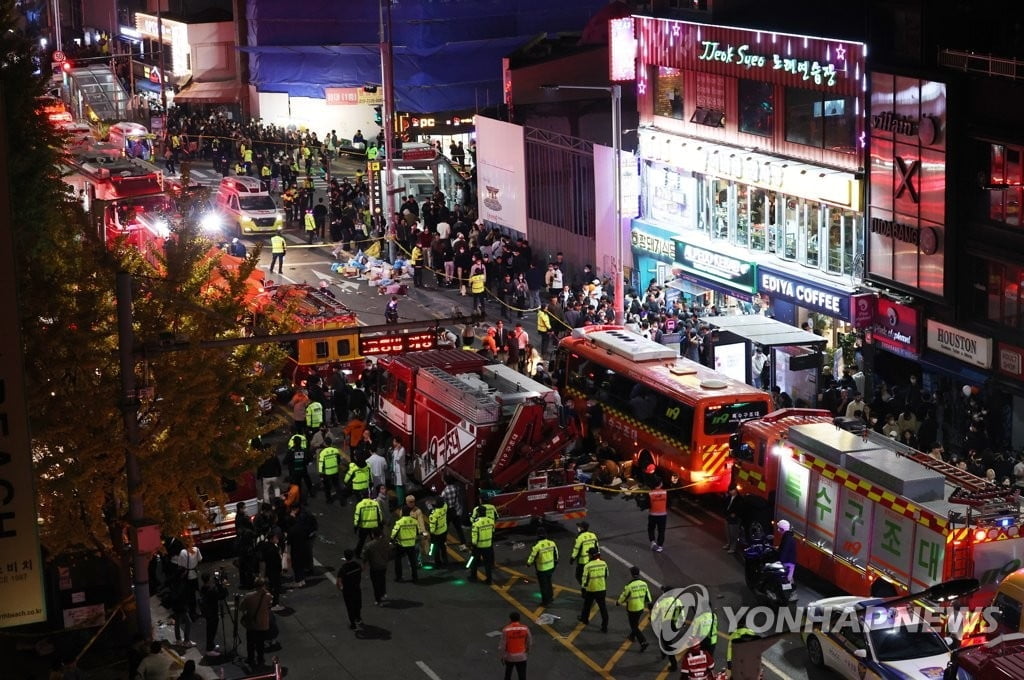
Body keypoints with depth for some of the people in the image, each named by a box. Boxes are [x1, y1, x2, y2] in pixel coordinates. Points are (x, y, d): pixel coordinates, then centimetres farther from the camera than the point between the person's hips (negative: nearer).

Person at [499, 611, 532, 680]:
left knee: (508, 674, 23)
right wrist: (527, 649, 25)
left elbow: (502, 644, -11)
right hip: (521, 657, 0)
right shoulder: (525, 629, -9)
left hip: (509, 657, 0)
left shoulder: (506, 630, -15)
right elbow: (529, 642, 4)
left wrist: (502, 655, 3)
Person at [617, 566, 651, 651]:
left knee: (634, 627, 4)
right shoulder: (644, 584, -7)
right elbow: (648, 596, 3)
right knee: (635, 623, 28)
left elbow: (623, 597, -11)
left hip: (632, 610, -6)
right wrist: (649, 605, 15)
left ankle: (643, 642, -8)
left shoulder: (629, 586, -24)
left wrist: (617, 602, 8)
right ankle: (632, 637, 48)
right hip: (641, 608, 6)